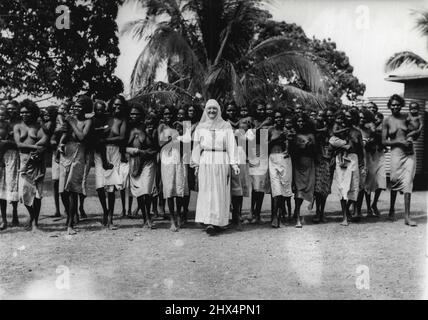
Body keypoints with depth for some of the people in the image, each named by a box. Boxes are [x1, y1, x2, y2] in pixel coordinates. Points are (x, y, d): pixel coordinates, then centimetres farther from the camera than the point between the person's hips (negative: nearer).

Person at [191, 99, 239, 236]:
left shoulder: (226, 126, 7)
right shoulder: (200, 127, 12)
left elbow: (231, 145, 2)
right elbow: (197, 147, 13)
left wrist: (234, 163, -6)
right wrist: (196, 164, 7)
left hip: (222, 162, -1)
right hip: (205, 162, 1)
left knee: (220, 192, -2)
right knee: (206, 192, -4)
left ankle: (217, 222, -1)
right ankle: (209, 222, -4)